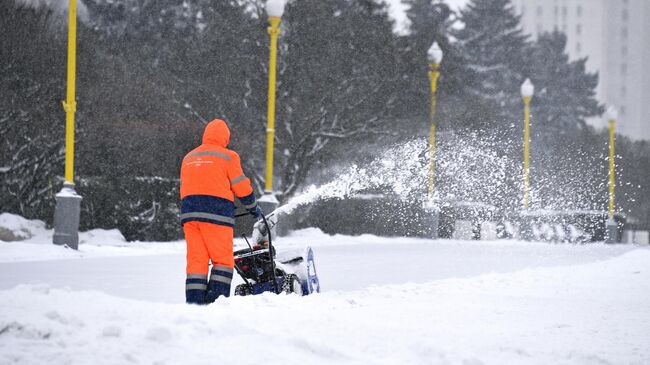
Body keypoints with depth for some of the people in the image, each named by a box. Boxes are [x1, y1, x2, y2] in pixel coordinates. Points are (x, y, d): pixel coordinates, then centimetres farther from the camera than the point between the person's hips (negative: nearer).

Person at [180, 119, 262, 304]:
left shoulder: (188, 158, 20)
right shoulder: (227, 156, 1)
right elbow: (241, 187, 2)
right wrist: (253, 207, 17)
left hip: (189, 212, 5)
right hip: (216, 213, -5)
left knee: (196, 260, 4)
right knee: (223, 260, 0)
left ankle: (194, 302, -3)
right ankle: (216, 300, -11)